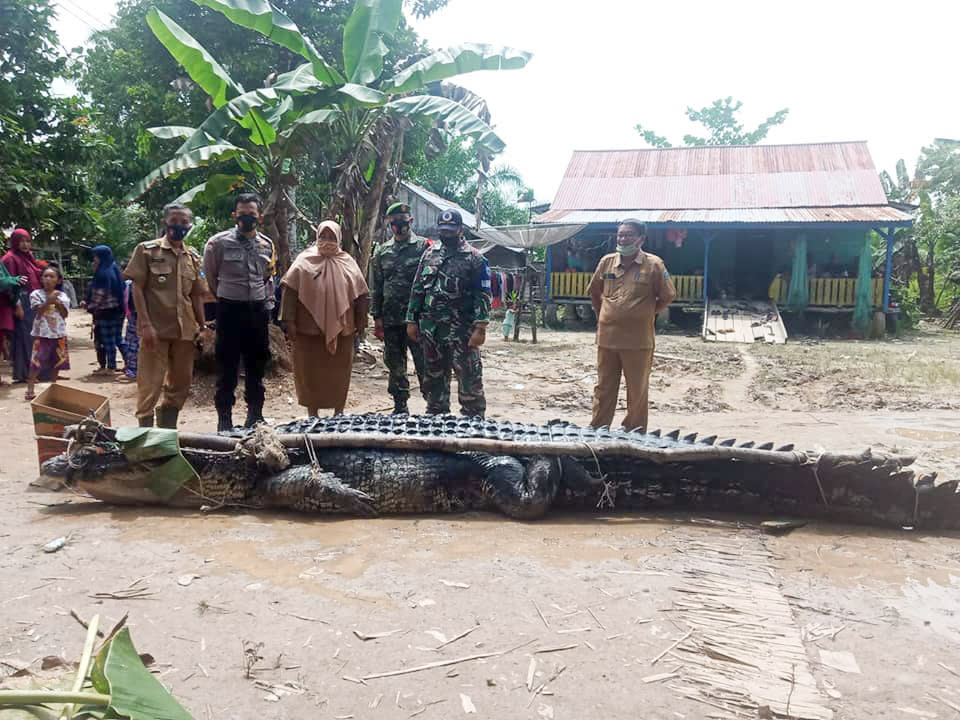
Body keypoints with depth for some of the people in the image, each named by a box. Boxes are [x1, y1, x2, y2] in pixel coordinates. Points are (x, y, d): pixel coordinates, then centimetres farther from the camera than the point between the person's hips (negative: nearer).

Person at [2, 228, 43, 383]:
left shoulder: (29, 257, 17)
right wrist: (16, 304, -19)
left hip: (34, 303, 8)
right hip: (22, 303, -8)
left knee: (33, 338, 10)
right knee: (23, 337, -6)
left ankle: (32, 371, 17)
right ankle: (22, 373, -2)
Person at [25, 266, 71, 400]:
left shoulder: (62, 296, 3)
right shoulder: (36, 294, -4)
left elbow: (64, 314, -2)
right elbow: (38, 312, -12)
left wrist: (57, 302, -13)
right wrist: (49, 301, -22)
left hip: (59, 334, 3)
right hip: (42, 334, -3)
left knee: (57, 362, 9)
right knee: (36, 363, -5)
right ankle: (30, 390, 3)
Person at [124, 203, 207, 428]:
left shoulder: (193, 256, 13)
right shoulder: (147, 250, -1)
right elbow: (137, 288, -5)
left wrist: (202, 326, 12)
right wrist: (145, 324, -14)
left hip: (185, 330, 5)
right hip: (156, 328, -5)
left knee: (181, 383, 11)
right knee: (150, 383, -3)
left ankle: (167, 430, 24)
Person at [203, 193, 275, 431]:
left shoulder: (267, 245, 5)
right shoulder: (218, 242, -8)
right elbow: (210, 277, 5)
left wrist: (261, 297, 11)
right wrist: (224, 296, 11)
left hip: (258, 310, 4)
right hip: (230, 310, -4)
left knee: (256, 367, 12)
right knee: (228, 367, 2)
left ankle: (255, 415, 24)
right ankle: (224, 419, 12)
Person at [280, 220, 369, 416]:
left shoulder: (347, 262, 5)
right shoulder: (305, 260, 0)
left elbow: (362, 296, 9)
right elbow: (289, 290, -4)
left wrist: (360, 322, 7)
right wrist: (290, 322, -10)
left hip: (341, 330, 2)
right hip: (309, 329, -1)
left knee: (339, 372, 8)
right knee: (310, 371, 5)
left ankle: (339, 412, 22)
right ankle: (312, 413, 17)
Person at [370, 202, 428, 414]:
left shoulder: (423, 247, -1)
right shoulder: (382, 252, 11)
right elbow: (375, 287, 12)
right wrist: (377, 317, 5)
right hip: (390, 320, 4)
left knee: (424, 365, -2)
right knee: (395, 366, 12)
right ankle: (400, 406, 23)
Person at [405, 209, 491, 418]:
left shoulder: (475, 259, -4)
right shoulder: (429, 255, 12)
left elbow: (483, 296, -9)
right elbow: (417, 289, 14)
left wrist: (480, 328, -18)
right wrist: (412, 320, 8)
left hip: (461, 332, -5)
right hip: (431, 329, 5)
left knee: (469, 379, -4)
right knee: (434, 379, 14)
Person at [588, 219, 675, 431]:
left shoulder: (653, 265, -6)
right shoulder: (607, 261, 5)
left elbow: (667, 296, 1)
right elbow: (594, 291, 19)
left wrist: (645, 314, 6)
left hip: (638, 341, -3)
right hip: (607, 337, 3)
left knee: (637, 391, 8)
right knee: (603, 388, 12)